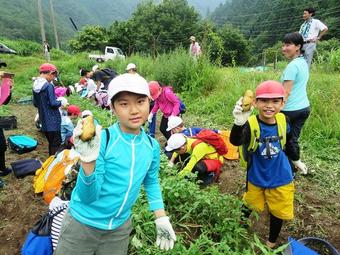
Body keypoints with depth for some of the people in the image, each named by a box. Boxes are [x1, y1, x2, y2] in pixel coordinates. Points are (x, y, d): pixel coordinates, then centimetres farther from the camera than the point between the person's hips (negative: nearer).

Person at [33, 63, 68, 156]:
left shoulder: (35, 85, 7)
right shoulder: (48, 86, -17)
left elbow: (35, 103, 14)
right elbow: (53, 104, -18)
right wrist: (61, 102, 0)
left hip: (44, 120, 8)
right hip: (52, 120, -8)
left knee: (51, 142, 18)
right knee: (56, 143, 1)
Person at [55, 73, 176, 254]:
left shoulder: (152, 146, -8)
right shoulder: (101, 140, -22)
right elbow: (88, 197, -23)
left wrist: (161, 218, 4)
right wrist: (88, 160, -39)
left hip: (120, 228, 4)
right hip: (82, 224, -3)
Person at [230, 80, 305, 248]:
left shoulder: (283, 121, -13)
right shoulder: (250, 124, -27)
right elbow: (235, 141, -48)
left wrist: (296, 160, 21)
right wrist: (239, 123, -67)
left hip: (280, 178, 3)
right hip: (257, 177, -3)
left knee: (279, 212, 18)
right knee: (251, 205, 21)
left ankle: (271, 242, 44)